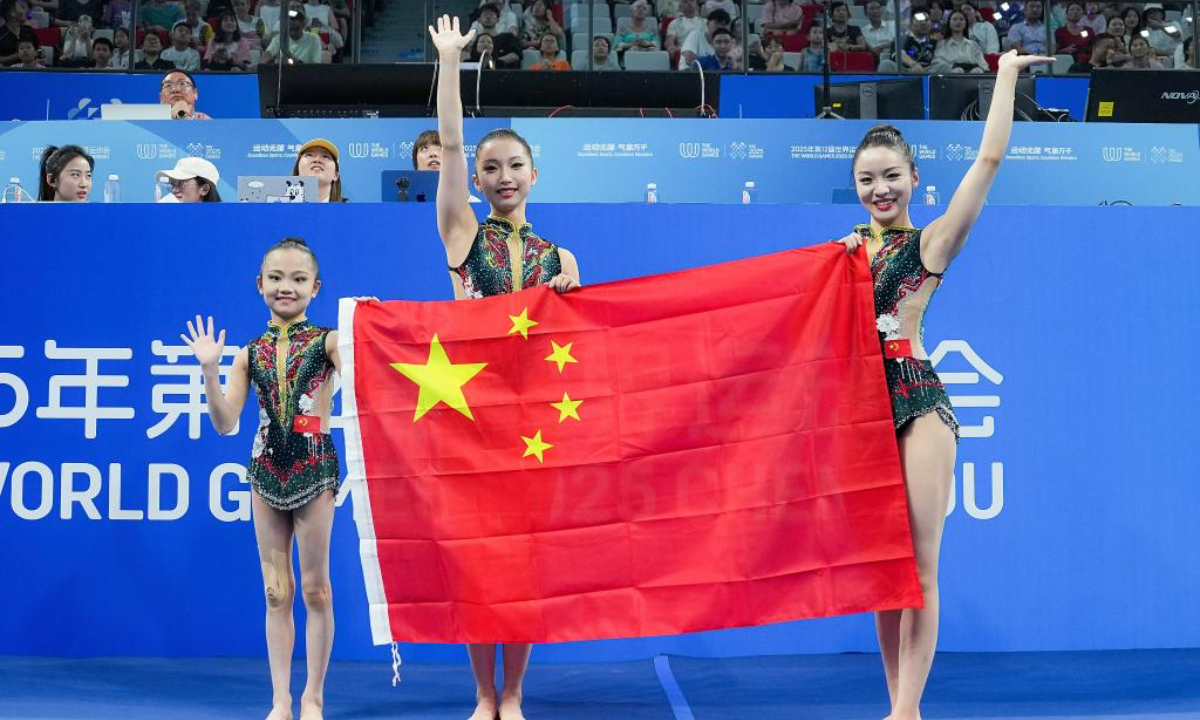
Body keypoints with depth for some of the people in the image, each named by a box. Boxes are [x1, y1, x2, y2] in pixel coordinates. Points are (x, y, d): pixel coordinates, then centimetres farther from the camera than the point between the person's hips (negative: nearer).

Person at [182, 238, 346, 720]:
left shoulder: (327, 342, -3)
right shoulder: (250, 354, 4)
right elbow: (225, 423, 0)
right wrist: (210, 370, -10)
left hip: (315, 468, -3)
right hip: (266, 469, 3)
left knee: (315, 587, 4)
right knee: (276, 591, 8)